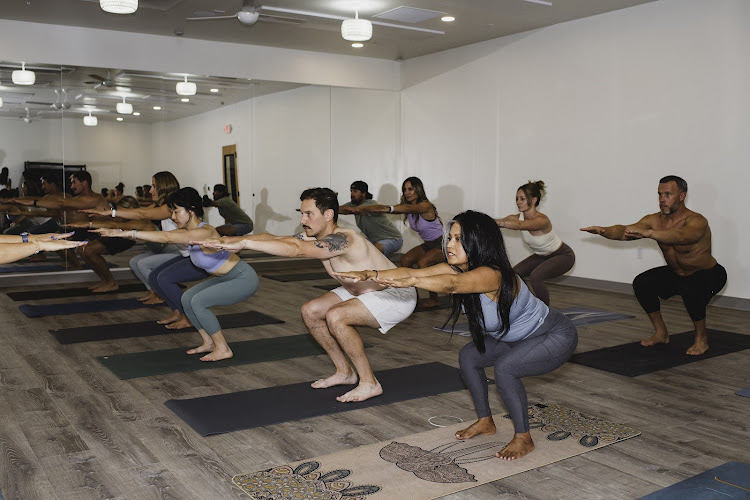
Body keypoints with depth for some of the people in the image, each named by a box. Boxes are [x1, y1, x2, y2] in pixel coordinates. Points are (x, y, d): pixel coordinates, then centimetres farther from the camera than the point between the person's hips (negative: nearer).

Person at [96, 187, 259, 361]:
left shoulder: (205, 232, -28)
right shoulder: (188, 232, 0)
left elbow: (167, 238, -36)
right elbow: (164, 236, -4)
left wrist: (130, 233, -35)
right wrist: (121, 233, -11)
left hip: (244, 279, -10)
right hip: (226, 278, 10)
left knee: (198, 302, -19)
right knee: (187, 299, 5)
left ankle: (223, 349, -6)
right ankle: (209, 343, 17)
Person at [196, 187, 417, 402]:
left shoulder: (342, 239, -32)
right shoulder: (315, 237, -5)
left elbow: (296, 250, -44)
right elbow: (273, 238, -8)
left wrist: (245, 243, -45)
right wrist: (231, 240, -19)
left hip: (398, 296, -10)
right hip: (361, 290, 10)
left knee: (335, 316, -29)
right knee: (310, 311, 4)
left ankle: (369, 383, -13)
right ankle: (345, 372, 16)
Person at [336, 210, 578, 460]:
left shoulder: (492, 275, -35)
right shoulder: (457, 268, -10)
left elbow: (452, 284, -55)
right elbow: (413, 272, -19)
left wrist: (410, 282, -67)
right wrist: (371, 275, -30)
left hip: (556, 337, -9)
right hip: (517, 337, 9)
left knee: (504, 368, -28)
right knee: (468, 356, 4)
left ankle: (524, 439, -7)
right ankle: (485, 422, 22)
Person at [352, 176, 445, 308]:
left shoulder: (425, 206, -24)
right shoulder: (407, 208, 0)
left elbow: (408, 208, -45)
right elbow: (385, 208, -12)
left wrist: (389, 209, -62)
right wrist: (364, 208, -26)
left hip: (442, 244, -8)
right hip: (428, 244, 9)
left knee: (422, 263, -28)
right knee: (405, 259, -7)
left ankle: (434, 299, -15)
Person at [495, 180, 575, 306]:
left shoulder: (542, 220, -34)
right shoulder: (518, 217, -14)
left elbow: (519, 225, -53)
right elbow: (501, 221, -30)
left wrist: (495, 222, -66)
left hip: (563, 256, -8)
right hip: (542, 256, 8)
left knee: (536, 276, -29)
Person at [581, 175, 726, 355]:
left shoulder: (697, 221, -30)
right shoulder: (655, 220, -12)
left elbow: (680, 236, -53)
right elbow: (625, 230, -26)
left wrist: (647, 233, -69)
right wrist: (603, 231, -47)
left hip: (710, 274, -6)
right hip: (676, 273, 6)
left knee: (690, 289, -37)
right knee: (641, 283, -14)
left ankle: (701, 338, -10)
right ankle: (661, 333, 5)